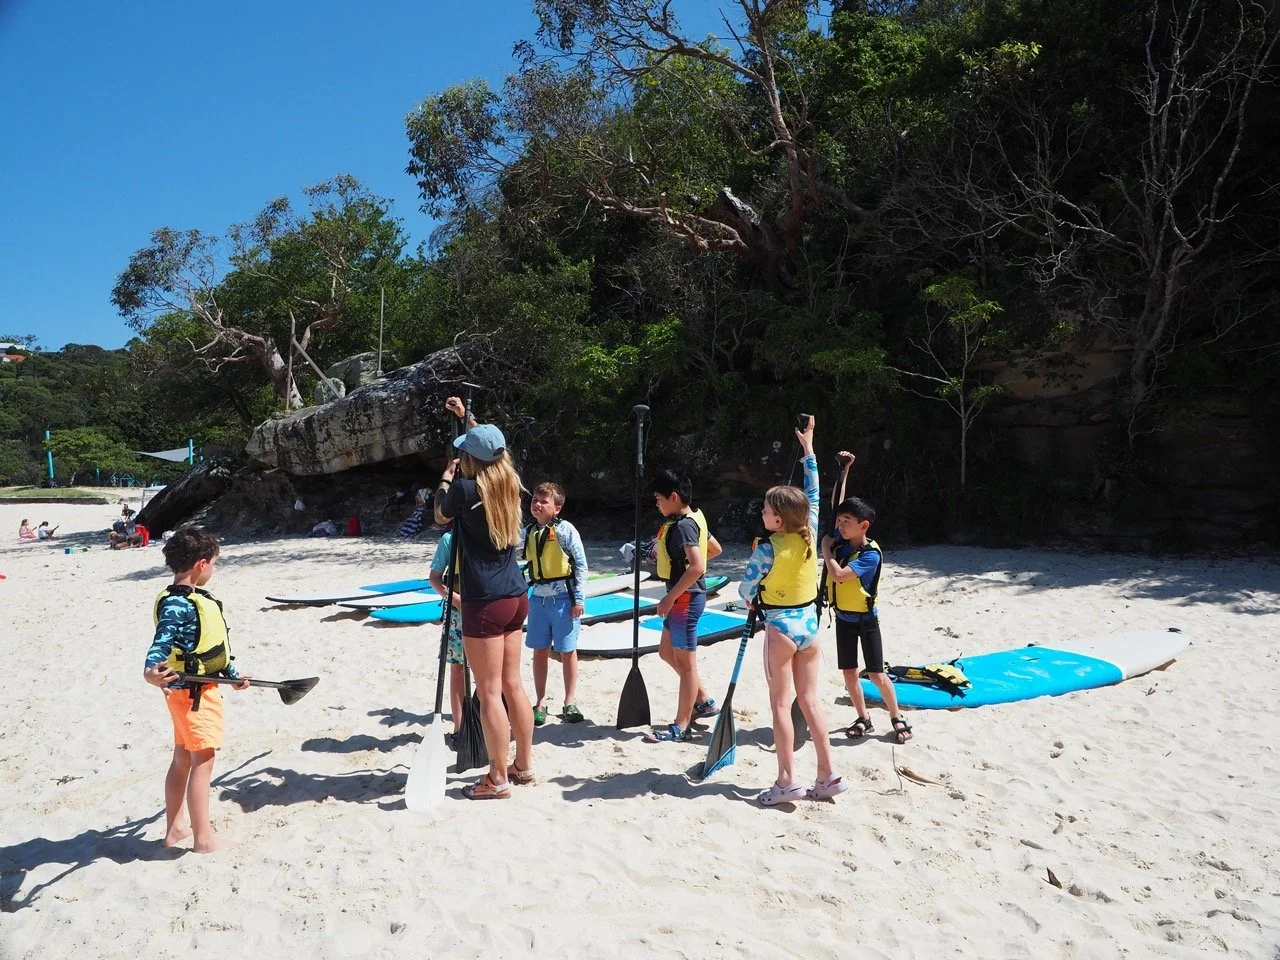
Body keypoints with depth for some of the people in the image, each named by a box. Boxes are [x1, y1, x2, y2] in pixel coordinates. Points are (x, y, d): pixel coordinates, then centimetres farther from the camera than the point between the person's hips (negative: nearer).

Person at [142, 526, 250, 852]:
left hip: (196, 689, 10)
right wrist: (152, 669, -54)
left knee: (183, 758, 17)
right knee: (203, 760, -3)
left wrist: (233, 674, 30)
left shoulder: (194, 599, 12)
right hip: (193, 692, -10)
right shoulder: (177, 604, -20)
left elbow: (213, 645, 22)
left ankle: (174, 828, 28)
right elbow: (163, 639, -35)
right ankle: (204, 838, 5)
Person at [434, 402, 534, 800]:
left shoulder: (465, 488, -15)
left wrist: (446, 478, 22)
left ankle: (498, 778, 9)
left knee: (489, 692, 1)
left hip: (485, 603, -7)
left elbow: (441, 515, 8)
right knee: (512, 685, 16)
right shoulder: (509, 482, 5)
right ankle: (524, 764, 26)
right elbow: (487, 445, 27)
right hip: (516, 596, 8)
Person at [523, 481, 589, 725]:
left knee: (567, 651, 5)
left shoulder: (566, 529, -9)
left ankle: (570, 703, 17)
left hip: (563, 597, -5)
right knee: (540, 651, 9)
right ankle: (540, 703, 19)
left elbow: (581, 564, -8)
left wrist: (578, 598, -10)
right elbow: (528, 564, 15)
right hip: (538, 597, 5)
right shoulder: (530, 531, 6)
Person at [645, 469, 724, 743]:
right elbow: (715, 549, 21)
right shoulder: (693, 519, 9)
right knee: (667, 652, 21)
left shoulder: (683, 525, -20)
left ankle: (681, 727, 9)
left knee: (685, 661, -1)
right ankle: (704, 701, 30)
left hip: (685, 597, -10)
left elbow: (697, 567, -30)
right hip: (682, 597, 10)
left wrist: (670, 597, -26)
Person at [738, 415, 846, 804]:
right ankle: (827, 775, 12)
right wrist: (808, 447, 16)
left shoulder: (767, 548, -17)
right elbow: (813, 493, 10)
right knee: (809, 700, 11)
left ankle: (787, 780, 3)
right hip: (809, 622, 6)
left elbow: (746, 589, -10)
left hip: (780, 625, -6)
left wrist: (753, 600, 15)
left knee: (780, 703, 2)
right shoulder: (810, 534, -3)